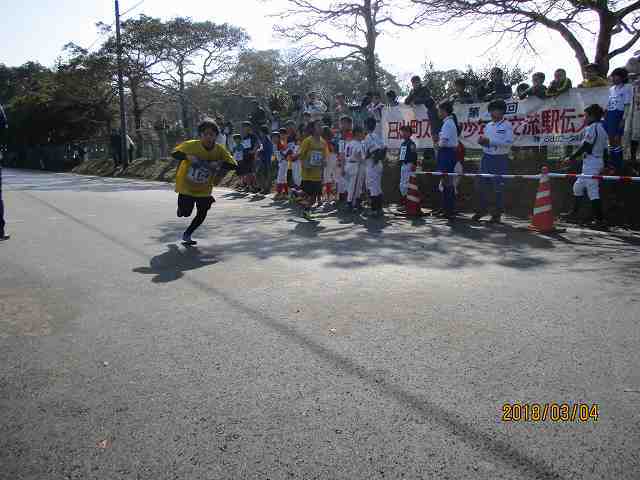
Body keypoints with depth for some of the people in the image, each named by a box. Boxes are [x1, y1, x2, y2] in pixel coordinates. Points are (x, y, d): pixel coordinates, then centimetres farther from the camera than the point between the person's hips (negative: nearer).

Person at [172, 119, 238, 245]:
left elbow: (234, 165, -17)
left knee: (202, 214, 1)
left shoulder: (220, 150, -15)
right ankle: (182, 207, 40)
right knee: (184, 213, 1)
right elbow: (174, 153, -13)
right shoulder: (191, 145, -20)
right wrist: (188, 156, -32)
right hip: (186, 186, -2)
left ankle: (187, 235, 25)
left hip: (204, 189, 2)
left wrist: (219, 164, -34)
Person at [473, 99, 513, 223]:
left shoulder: (507, 126, -4)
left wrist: (490, 141, -19)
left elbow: (508, 143, -15)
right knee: (481, 185, 6)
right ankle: (481, 209, 19)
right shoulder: (488, 126, 15)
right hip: (486, 157, 6)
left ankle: (497, 214, 8)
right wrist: (482, 141, -2)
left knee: (498, 188, -1)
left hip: (500, 159, -6)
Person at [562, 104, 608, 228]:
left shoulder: (592, 127, -10)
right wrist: (607, 166, 20)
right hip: (599, 161, 10)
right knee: (578, 186, 18)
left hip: (591, 162, -10)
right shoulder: (602, 129, 17)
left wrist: (571, 157, -12)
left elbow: (585, 147, -16)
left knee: (593, 191, -11)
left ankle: (600, 220, -12)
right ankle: (574, 214, 23)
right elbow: (604, 149, 18)